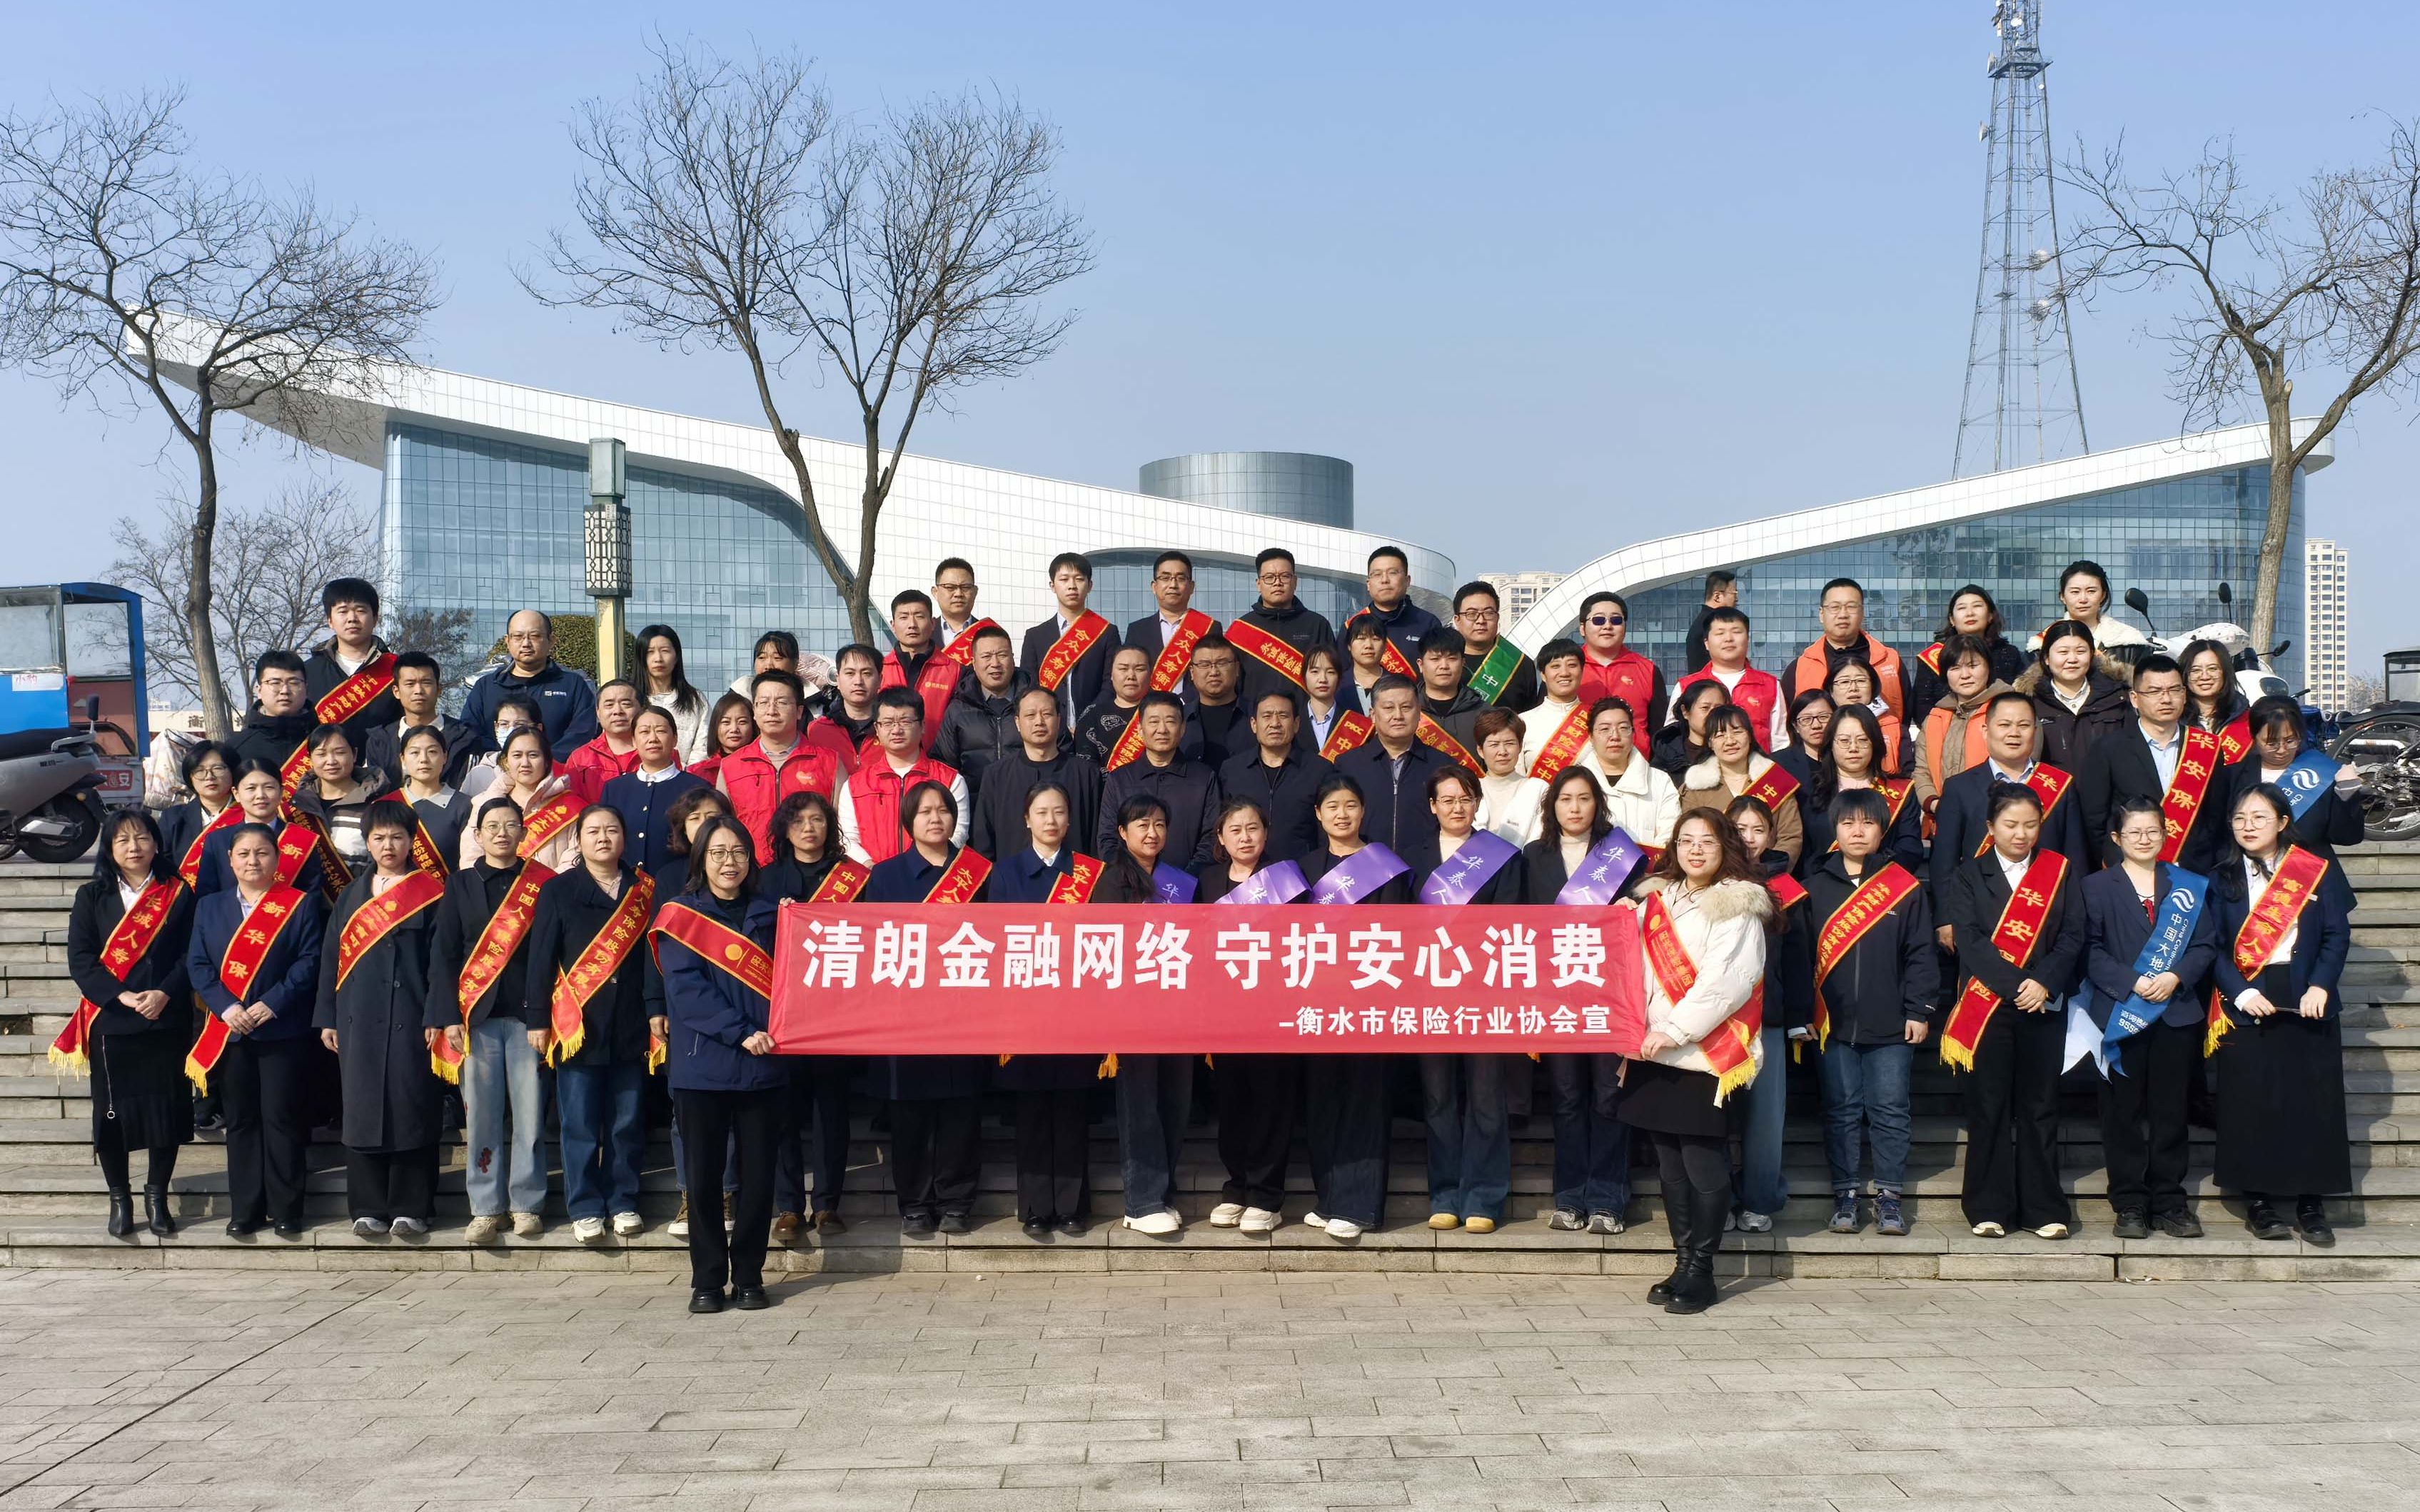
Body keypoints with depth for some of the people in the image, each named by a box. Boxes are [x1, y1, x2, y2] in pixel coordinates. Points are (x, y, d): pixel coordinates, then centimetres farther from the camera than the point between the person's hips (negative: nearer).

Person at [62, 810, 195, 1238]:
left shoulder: (179, 894, 5)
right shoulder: (92, 896, 6)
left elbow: (191, 954, 0)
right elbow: (80, 958, -1)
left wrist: (165, 993, -16)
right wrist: (121, 996, -14)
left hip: (166, 1022, 0)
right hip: (110, 1023, 0)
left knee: (166, 1107, 3)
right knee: (112, 1111, 5)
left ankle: (157, 1197, 17)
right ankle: (120, 1199, 18)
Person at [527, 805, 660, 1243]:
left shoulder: (644, 890, 9)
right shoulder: (558, 891, 4)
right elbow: (541, 958, 2)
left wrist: (656, 1010, 2)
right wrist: (539, 1019, -3)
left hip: (631, 1024, 2)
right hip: (577, 1024, -1)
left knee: (628, 1121, 6)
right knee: (580, 1124, 2)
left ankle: (624, 1202, 18)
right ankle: (585, 1209, 12)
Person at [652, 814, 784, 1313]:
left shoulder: (767, 915, 13)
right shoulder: (680, 917, 3)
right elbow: (685, 988, -8)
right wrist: (740, 1032, -16)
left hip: (763, 1065, 2)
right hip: (702, 1063, -2)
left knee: (758, 1173, 4)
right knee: (703, 1174, 2)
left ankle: (749, 1276, 14)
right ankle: (707, 1279, 12)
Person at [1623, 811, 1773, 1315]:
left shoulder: (1737, 907, -3)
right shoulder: (1657, 899, 17)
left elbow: (1726, 983, -13)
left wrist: (1673, 1031, -16)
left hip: (1706, 1054, -6)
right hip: (1654, 1052, 6)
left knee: (1704, 1167, -6)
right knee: (1670, 1165, 9)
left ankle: (1699, 1272, 3)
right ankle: (1683, 1263, 17)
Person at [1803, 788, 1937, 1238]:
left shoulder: (1906, 887, 3)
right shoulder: (1816, 885, 4)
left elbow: (1921, 954, 4)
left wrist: (1920, 1010, -2)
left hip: (1890, 1027, -1)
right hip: (1832, 1024, 1)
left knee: (1890, 1110, 3)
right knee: (1841, 1109, 6)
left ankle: (1889, 1197, 12)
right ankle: (1846, 1196, 13)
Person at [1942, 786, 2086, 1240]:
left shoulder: (2060, 871, 9)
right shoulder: (1968, 875, 5)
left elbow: (2072, 936, 1)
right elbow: (1970, 939, -6)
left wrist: (2044, 983, -14)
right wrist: (2015, 985, -16)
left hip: (2044, 1006, 1)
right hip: (1985, 1005, -1)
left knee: (2040, 1108, 4)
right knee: (1988, 1109, 2)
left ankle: (2044, 1210, 10)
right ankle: (1989, 1209, 8)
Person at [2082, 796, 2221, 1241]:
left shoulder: (2188, 886, 11)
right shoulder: (2097, 887, 4)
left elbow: (2206, 944, 6)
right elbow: (2091, 950, -3)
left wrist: (2175, 977, -11)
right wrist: (2132, 983, -15)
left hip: (2177, 1013, 2)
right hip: (2119, 1014, -2)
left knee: (2171, 1111, 5)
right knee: (2124, 1111, 1)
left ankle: (2170, 1203, 13)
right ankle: (2130, 1204, 7)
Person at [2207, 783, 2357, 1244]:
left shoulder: (2319, 871, 4)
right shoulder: (2223, 878, 4)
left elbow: (2337, 935, 0)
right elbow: (2213, 945, 0)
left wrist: (2320, 986, -13)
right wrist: (2241, 993, -13)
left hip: (2306, 1002, 0)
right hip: (2245, 1004, 0)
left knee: (2313, 1101, 1)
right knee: (2250, 1102, 0)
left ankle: (2311, 1204, 10)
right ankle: (2258, 1202, 9)